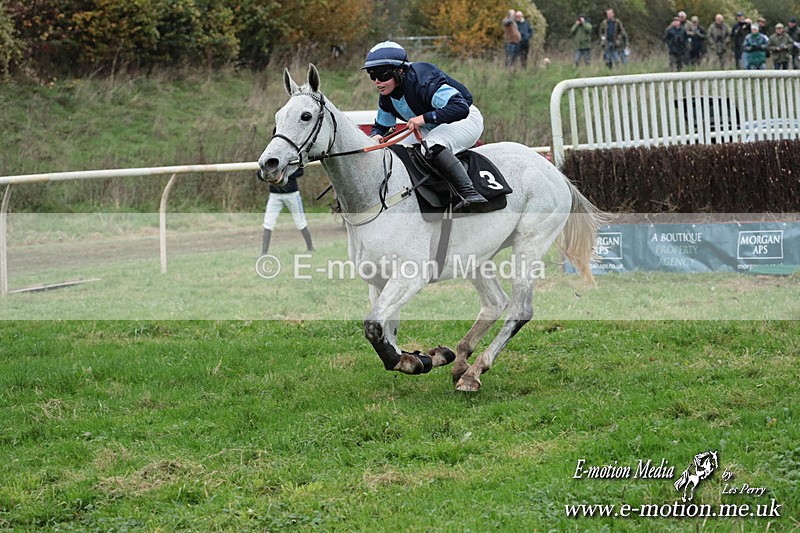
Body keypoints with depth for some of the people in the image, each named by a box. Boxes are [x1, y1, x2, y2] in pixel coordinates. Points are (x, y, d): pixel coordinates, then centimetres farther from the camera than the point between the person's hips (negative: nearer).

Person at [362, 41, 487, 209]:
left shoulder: (423, 82, -32)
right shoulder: (386, 97, -6)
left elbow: (460, 107, -42)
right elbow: (381, 125, 12)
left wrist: (425, 117, -49)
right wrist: (375, 136, -13)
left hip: (465, 120, -9)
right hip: (431, 129, 9)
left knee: (433, 145, -37)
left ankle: (469, 193, -44)